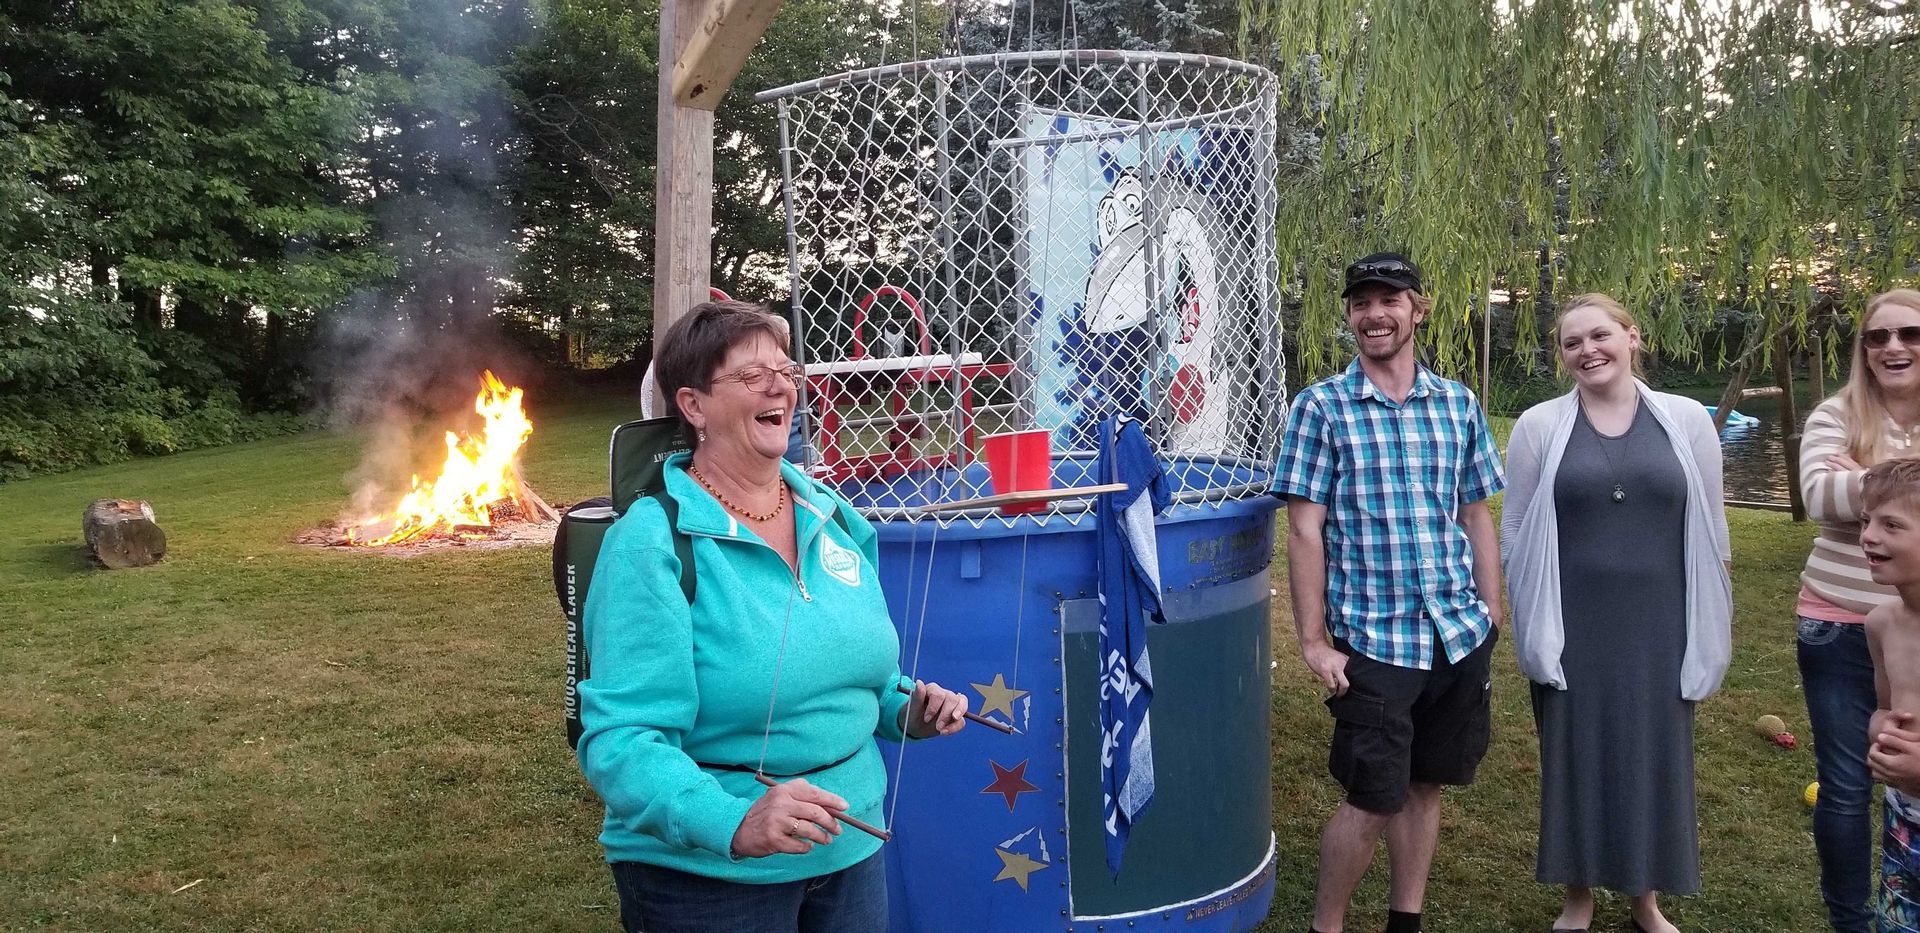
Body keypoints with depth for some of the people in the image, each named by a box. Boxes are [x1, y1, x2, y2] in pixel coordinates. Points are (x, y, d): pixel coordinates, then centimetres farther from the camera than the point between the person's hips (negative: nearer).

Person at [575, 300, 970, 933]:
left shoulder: (834, 519, 4)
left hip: (851, 851, 6)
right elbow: (621, 738, -23)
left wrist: (906, 709, -2)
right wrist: (732, 823, -37)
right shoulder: (652, 543, -16)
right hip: (707, 876, -6)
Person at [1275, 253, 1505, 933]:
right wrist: (1314, 640, -10)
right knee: (1373, 799, 0)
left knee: (1424, 785, 15)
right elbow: (1304, 529, -7)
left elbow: (1477, 517, 11)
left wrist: (1492, 616, 9)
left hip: (1461, 635, 4)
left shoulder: (1459, 404, 6)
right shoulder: (1320, 408, -5)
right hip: (1373, 641, -4)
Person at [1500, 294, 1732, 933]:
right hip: (1571, 633, -1)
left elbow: (1710, 533, 5)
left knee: (1653, 759, 11)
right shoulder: (1538, 426, -1)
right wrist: (1532, 623, -1)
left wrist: (1709, 627, 5)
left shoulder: (1687, 421, 2)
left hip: (1658, 631, 1)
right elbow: (1513, 533, 1)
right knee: (1575, 759, 9)